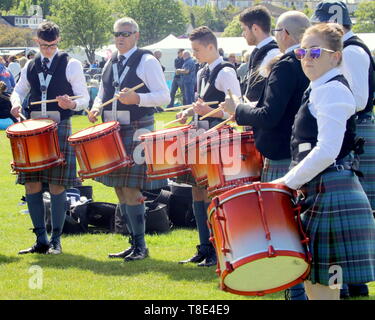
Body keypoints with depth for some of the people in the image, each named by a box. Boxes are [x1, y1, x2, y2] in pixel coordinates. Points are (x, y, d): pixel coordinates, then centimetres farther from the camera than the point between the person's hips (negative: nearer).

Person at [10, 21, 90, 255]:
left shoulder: (71, 65, 0)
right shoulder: (31, 66, 13)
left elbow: (84, 98, -1)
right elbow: (19, 90, 24)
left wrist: (71, 104, -23)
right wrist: (16, 103, 1)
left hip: (60, 128, -5)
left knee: (57, 185, -5)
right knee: (31, 184, 2)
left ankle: (56, 240, 4)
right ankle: (41, 240, 12)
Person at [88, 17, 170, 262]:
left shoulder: (147, 61, -5)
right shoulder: (110, 63, 16)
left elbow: (164, 96, -10)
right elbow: (103, 93, 25)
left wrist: (137, 99, -25)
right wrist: (97, 107, 2)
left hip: (137, 130, -7)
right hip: (112, 130, 7)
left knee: (130, 190, -11)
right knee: (120, 189, 9)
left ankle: (140, 246, -3)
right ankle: (134, 244, 17)